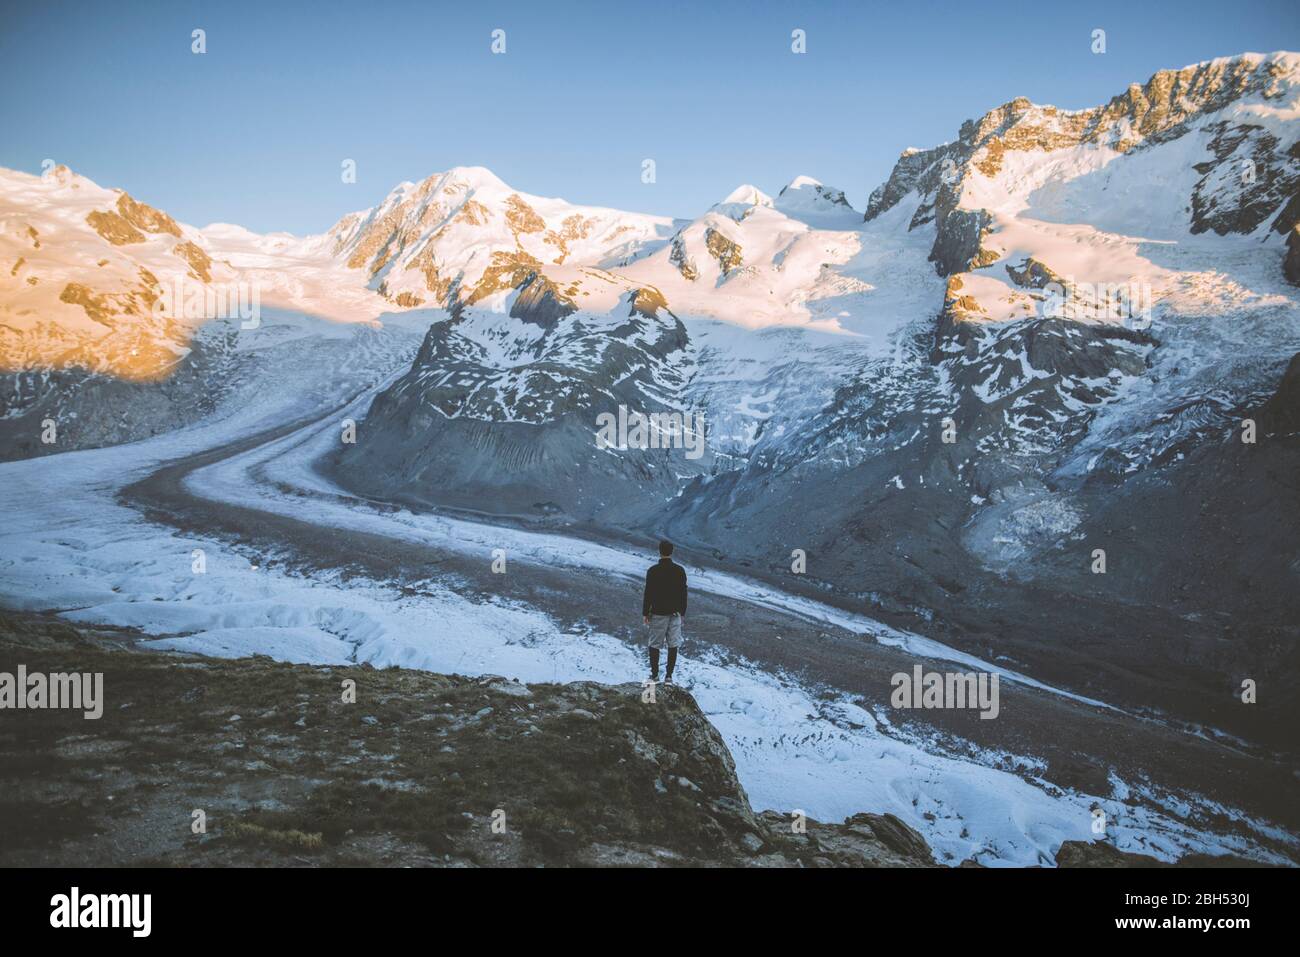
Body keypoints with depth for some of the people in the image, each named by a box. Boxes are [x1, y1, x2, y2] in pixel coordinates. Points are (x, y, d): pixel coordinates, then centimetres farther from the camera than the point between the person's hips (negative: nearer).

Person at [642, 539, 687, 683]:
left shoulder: (653, 571, -10)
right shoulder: (680, 570, 0)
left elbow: (648, 593, -8)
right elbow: (683, 593, 6)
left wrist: (645, 613, 0)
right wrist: (682, 612, 16)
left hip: (658, 613, -2)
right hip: (675, 614, 3)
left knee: (654, 645, 7)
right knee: (673, 645, 6)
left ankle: (654, 675, 12)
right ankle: (668, 677, 7)